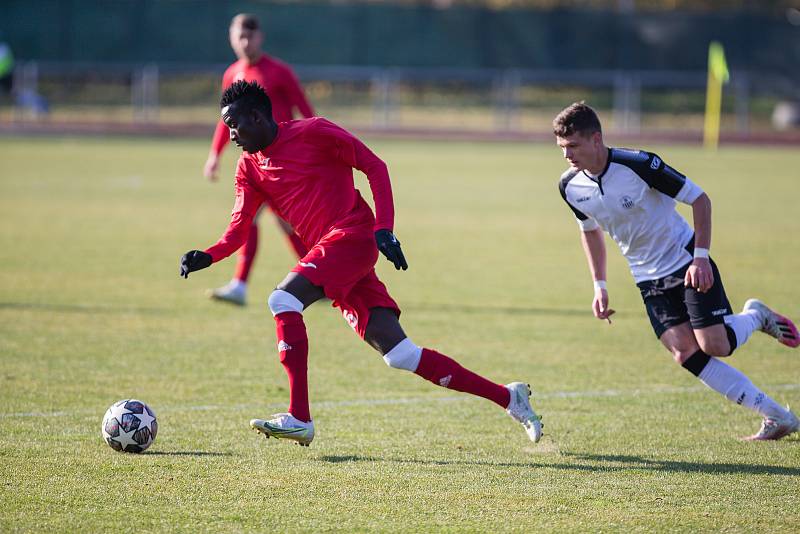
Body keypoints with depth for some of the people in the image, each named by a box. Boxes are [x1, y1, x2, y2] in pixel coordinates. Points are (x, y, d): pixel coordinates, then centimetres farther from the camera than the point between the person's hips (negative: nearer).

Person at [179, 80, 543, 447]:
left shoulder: (311, 132, -4)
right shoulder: (250, 168, 15)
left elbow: (374, 166, -5)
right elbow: (239, 227, 9)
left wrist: (384, 229, -14)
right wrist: (207, 257, -10)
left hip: (352, 236, -7)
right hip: (326, 251, 7)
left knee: (283, 301, -23)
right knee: (400, 354, -1)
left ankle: (299, 418, -22)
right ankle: (507, 397, 6)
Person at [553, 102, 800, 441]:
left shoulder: (639, 164, -24)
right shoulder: (570, 187, -6)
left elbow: (699, 199, -14)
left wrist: (701, 257, -20)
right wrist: (599, 286, 10)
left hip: (685, 259, -5)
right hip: (649, 279, 5)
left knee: (715, 345, -16)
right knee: (686, 354, -12)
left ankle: (755, 317, 20)